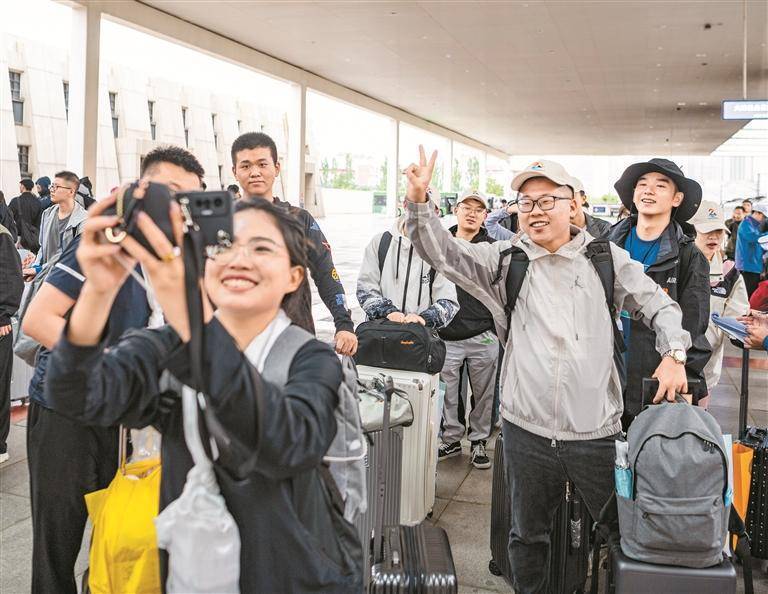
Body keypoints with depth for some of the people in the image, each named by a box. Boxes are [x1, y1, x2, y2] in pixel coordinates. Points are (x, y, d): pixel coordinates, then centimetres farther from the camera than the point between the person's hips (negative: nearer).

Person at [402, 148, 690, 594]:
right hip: (527, 429, 1)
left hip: (597, 431, 0)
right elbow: (443, 252, -4)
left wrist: (673, 355, -7)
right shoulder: (506, 261, 4)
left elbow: (659, 305, 9)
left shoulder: (605, 257, 3)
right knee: (528, 534, 19)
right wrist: (419, 200, -19)